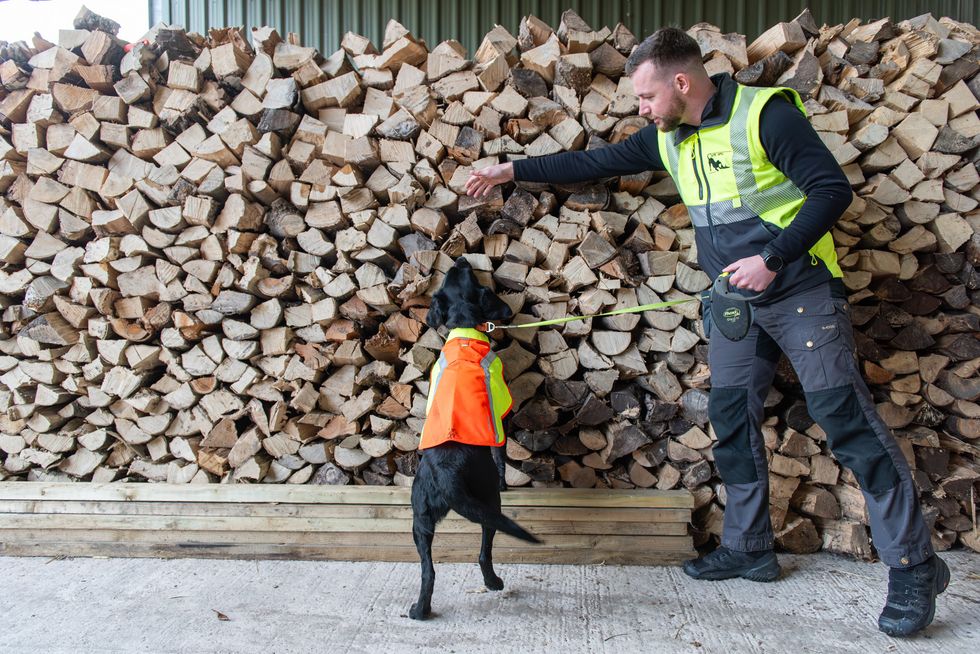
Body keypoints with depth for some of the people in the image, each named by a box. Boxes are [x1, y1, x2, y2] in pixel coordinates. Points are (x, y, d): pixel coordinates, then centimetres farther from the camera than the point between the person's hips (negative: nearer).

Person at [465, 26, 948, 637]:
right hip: (736, 300, 7)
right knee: (732, 420, 8)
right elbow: (595, 162, 14)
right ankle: (750, 547, 22)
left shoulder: (765, 112, -15)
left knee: (848, 420, -8)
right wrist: (513, 169, 15)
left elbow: (832, 189, -17)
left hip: (801, 290, -7)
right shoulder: (666, 138, 7)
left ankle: (915, 567, 3)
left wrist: (773, 257, -25)